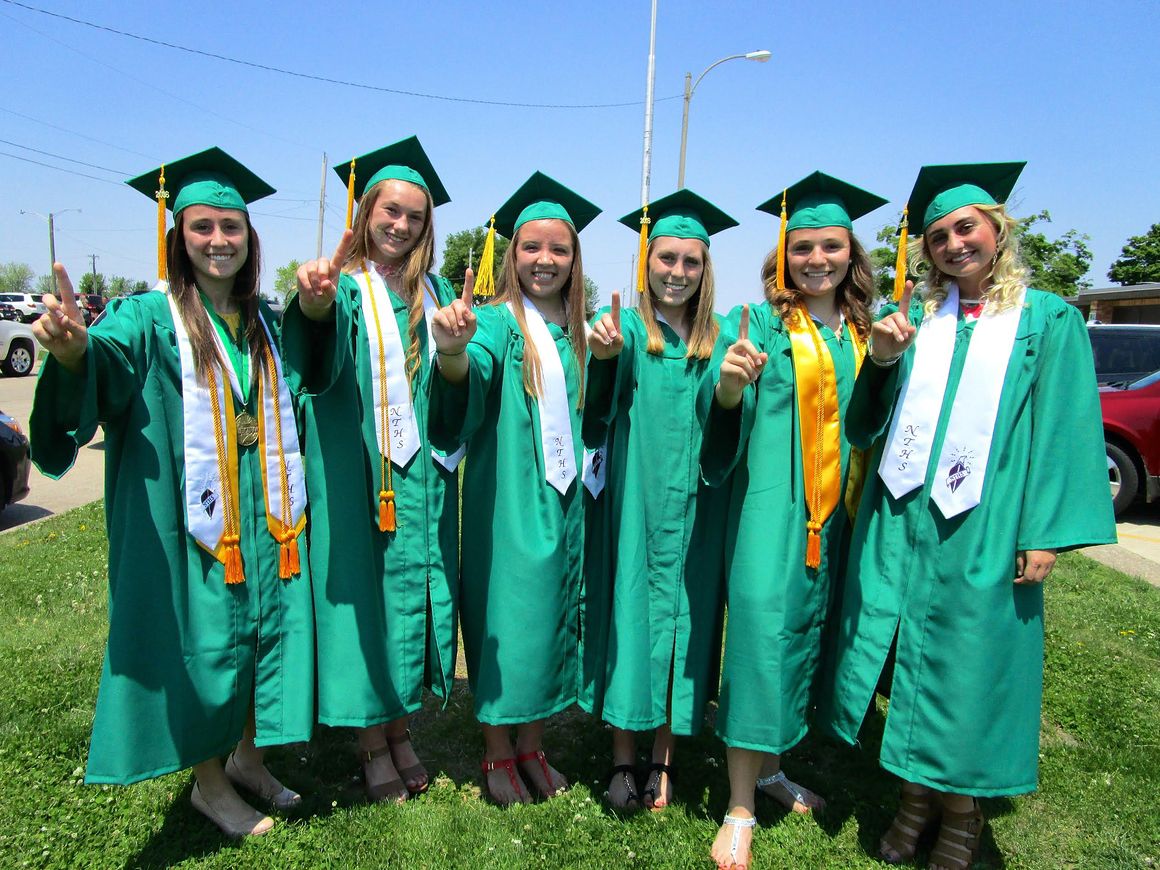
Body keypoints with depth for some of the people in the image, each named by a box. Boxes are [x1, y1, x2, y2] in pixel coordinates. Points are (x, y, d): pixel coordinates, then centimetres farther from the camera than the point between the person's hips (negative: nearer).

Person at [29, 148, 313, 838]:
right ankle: (210, 784, 26)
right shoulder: (153, 317, -6)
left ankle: (248, 759, 34)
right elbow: (112, 355, -27)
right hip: (188, 513, -5)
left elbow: (292, 400, 18)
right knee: (204, 639, 4)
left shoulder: (265, 320, 10)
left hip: (265, 514, 5)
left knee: (268, 626, 12)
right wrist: (75, 350, -49)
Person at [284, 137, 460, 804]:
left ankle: (399, 725, 28)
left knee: (416, 586, 10)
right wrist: (314, 300, -46)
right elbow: (320, 349, -25)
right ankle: (372, 739, 21)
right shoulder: (344, 283, -1)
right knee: (366, 588, 3)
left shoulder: (434, 290, 13)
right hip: (357, 470, -4)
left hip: (423, 472, 4)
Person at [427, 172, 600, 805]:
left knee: (552, 617, 14)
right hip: (508, 501, -5)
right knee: (505, 617, 4)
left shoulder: (576, 331, 8)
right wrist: (452, 348, -49)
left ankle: (531, 745, 32)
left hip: (563, 501, 5)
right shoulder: (498, 321, -7)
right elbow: (469, 373, -30)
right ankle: (498, 754, 25)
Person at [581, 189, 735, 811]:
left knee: (682, 621, 9)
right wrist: (605, 355, -42)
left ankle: (662, 759, 25)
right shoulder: (626, 327, 0)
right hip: (634, 505, -2)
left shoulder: (720, 337, 8)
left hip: (695, 509, 2)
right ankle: (623, 759, 20)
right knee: (630, 615, 3)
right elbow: (599, 408, -20)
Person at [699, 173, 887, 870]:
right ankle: (740, 810, 3)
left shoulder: (868, 332, 10)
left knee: (808, 632, 12)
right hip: (770, 503, -4)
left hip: (836, 511, 5)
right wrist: (728, 382, -31)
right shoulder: (758, 325, -1)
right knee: (763, 630, -8)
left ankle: (770, 767, 31)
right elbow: (725, 416, -12)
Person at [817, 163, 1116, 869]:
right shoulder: (916, 316, 11)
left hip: (983, 527, -3)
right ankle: (916, 794, 29)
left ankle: (962, 810, 27)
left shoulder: (1048, 319, 3)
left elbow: (1064, 430, -2)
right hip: (902, 518, 3)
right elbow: (872, 423, 10)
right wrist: (881, 362, -9)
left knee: (968, 664, 6)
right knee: (909, 657, 9)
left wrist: (1046, 532, -9)